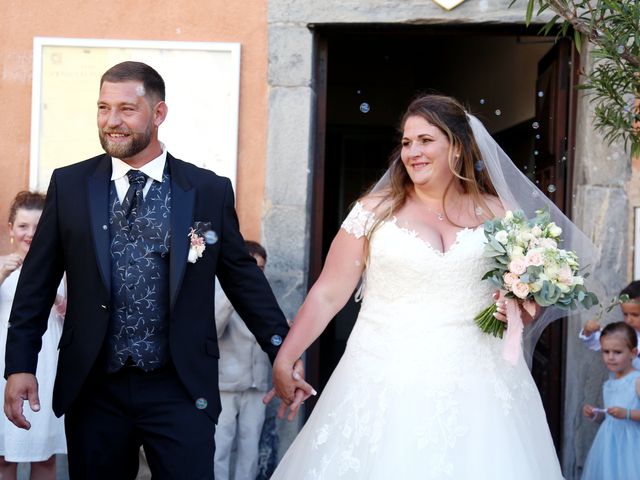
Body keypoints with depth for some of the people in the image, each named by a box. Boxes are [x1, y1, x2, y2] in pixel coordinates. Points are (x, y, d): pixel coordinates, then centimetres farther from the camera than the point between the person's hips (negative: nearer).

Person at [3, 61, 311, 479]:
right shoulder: (69, 185, 3)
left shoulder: (210, 191, 0)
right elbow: (37, 282, 6)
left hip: (181, 390, -1)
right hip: (93, 389, 2)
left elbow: (244, 277, 6)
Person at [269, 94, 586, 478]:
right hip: (386, 385, -1)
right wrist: (284, 360, -2)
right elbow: (328, 294, 3)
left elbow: (532, 296, 14)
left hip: (476, 386, 1)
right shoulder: (374, 211, 3)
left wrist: (522, 310, -9)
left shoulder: (498, 214, 7)